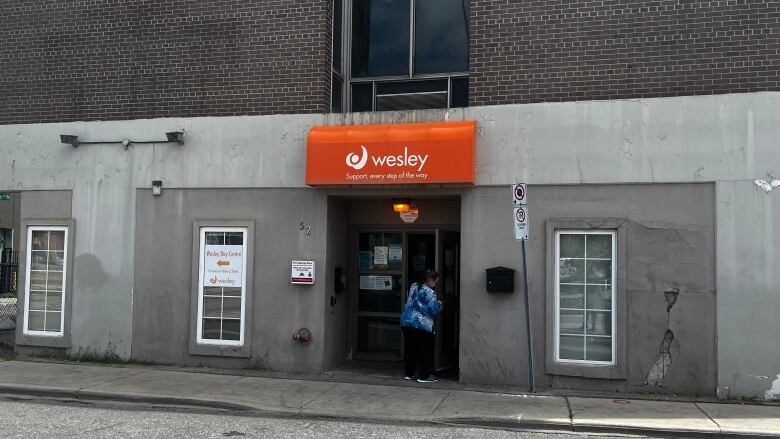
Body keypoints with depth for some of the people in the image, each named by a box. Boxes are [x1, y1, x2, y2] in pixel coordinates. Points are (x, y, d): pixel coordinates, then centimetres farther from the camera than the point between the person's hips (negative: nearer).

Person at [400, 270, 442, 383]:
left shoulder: (413, 286, 9)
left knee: (409, 348, 17)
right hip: (422, 325, -7)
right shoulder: (430, 292, -14)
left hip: (406, 322, 7)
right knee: (426, 350, 5)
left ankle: (408, 373, 24)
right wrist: (439, 305, 6)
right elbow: (434, 311, -18)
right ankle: (424, 375, 8)